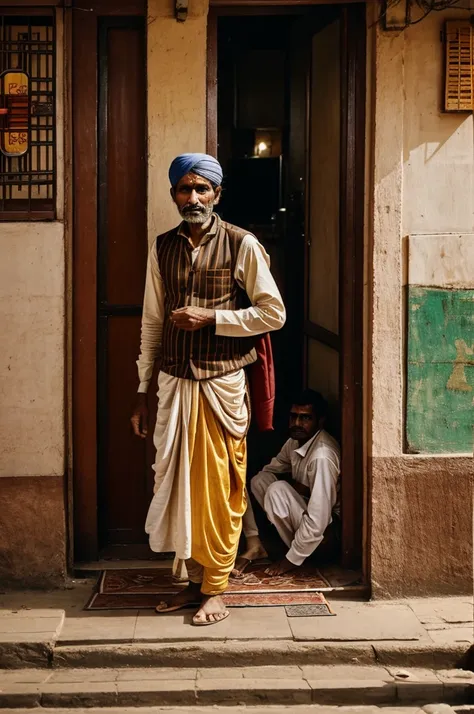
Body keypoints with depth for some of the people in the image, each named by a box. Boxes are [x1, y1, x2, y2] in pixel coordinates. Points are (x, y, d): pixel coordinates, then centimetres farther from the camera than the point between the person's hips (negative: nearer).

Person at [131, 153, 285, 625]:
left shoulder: (242, 245, -5)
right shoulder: (162, 248, 7)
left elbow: (273, 313, -6)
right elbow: (151, 322, 10)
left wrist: (211, 317, -15)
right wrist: (142, 391, 9)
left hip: (221, 384, -4)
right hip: (173, 383, 4)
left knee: (219, 487, 2)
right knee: (179, 481, 9)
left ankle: (215, 588, 15)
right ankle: (195, 579, 24)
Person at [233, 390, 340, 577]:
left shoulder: (322, 455, -28)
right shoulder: (295, 441, -3)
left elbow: (317, 522, -32)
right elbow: (270, 470, 12)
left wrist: (292, 559, -22)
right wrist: (293, 484, -11)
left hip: (325, 530, -8)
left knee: (277, 490, -26)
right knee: (259, 480, -4)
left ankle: (297, 553, -7)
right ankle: (254, 545, -4)